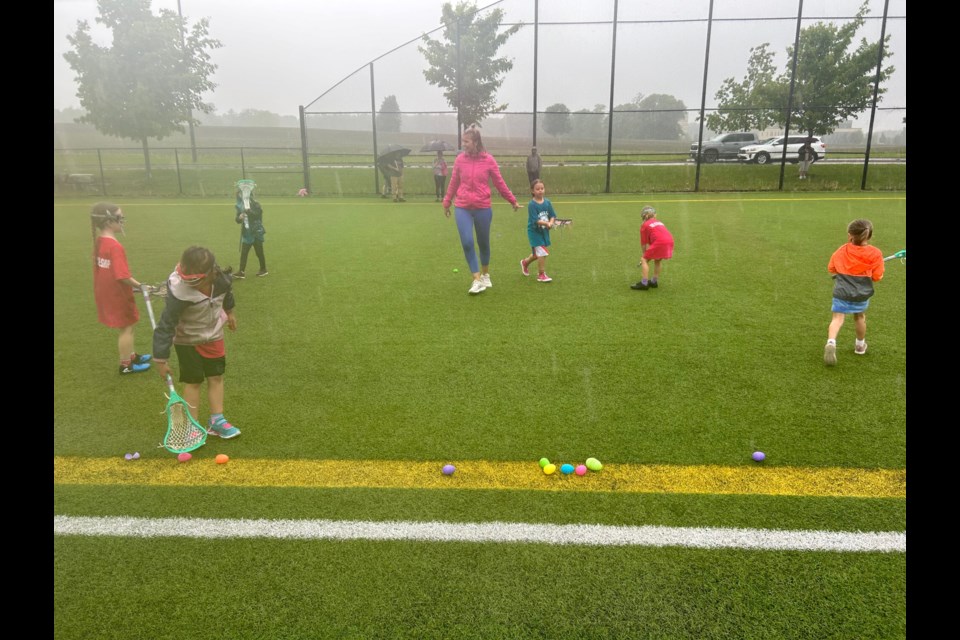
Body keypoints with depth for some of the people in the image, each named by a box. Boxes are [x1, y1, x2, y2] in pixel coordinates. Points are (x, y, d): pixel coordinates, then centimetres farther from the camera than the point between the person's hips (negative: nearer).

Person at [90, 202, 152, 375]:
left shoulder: (99, 241, 2)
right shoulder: (115, 247, -26)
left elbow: (108, 270, 8)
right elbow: (123, 276, -29)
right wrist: (140, 285, -17)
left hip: (106, 292, 9)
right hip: (117, 294, -9)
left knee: (129, 325, 23)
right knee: (127, 327, 6)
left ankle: (131, 356, 37)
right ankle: (126, 365, 16)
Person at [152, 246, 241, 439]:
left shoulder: (221, 279, -24)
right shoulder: (179, 292, -36)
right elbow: (166, 326, -28)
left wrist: (229, 312, 22)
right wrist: (161, 358, -24)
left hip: (213, 336, 4)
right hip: (188, 341, -4)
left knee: (216, 377, 11)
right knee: (193, 381, 4)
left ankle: (217, 421, 24)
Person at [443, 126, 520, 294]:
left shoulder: (488, 160, -5)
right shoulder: (460, 159, 0)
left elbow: (499, 183, 4)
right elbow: (453, 183, 12)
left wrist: (512, 201, 10)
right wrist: (446, 203, 19)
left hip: (483, 208, -1)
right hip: (463, 208, 1)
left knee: (483, 243, 12)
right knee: (467, 243, -11)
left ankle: (485, 275, 34)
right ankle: (477, 280, -1)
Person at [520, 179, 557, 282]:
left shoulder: (547, 202, 0)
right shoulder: (532, 205, -16)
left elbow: (552, 215, 0)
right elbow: (535, 220, -22)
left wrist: (551, 223, -21)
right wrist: (546, 223, -33)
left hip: (544, 231, 6)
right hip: (534, 232, -6)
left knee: (537, 254, 20)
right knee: (542, 253, -12)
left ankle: (525, 262, 49)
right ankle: (541, 275, 2)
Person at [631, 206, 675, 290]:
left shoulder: (644, 225, 13)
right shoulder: (659, 223, 31)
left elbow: (644, 243, 13)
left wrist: (643, 254, 26)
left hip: (660, 243, -7)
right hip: (670, 242, 7)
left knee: (644, 260, 3)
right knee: (657, 261, 27)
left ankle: (644, 283, -5)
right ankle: (654, 281, 32)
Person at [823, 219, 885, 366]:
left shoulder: (841, 251, -4)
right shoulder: (875, 254, -7)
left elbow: (831, 268, 11)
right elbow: (877, 277, -3)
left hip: (841, 292, -1)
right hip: (862, 294, 1)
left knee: (837, 318, -5)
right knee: (860, 317, 23)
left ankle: (831, 342, -32)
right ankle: (860, 344, 42)